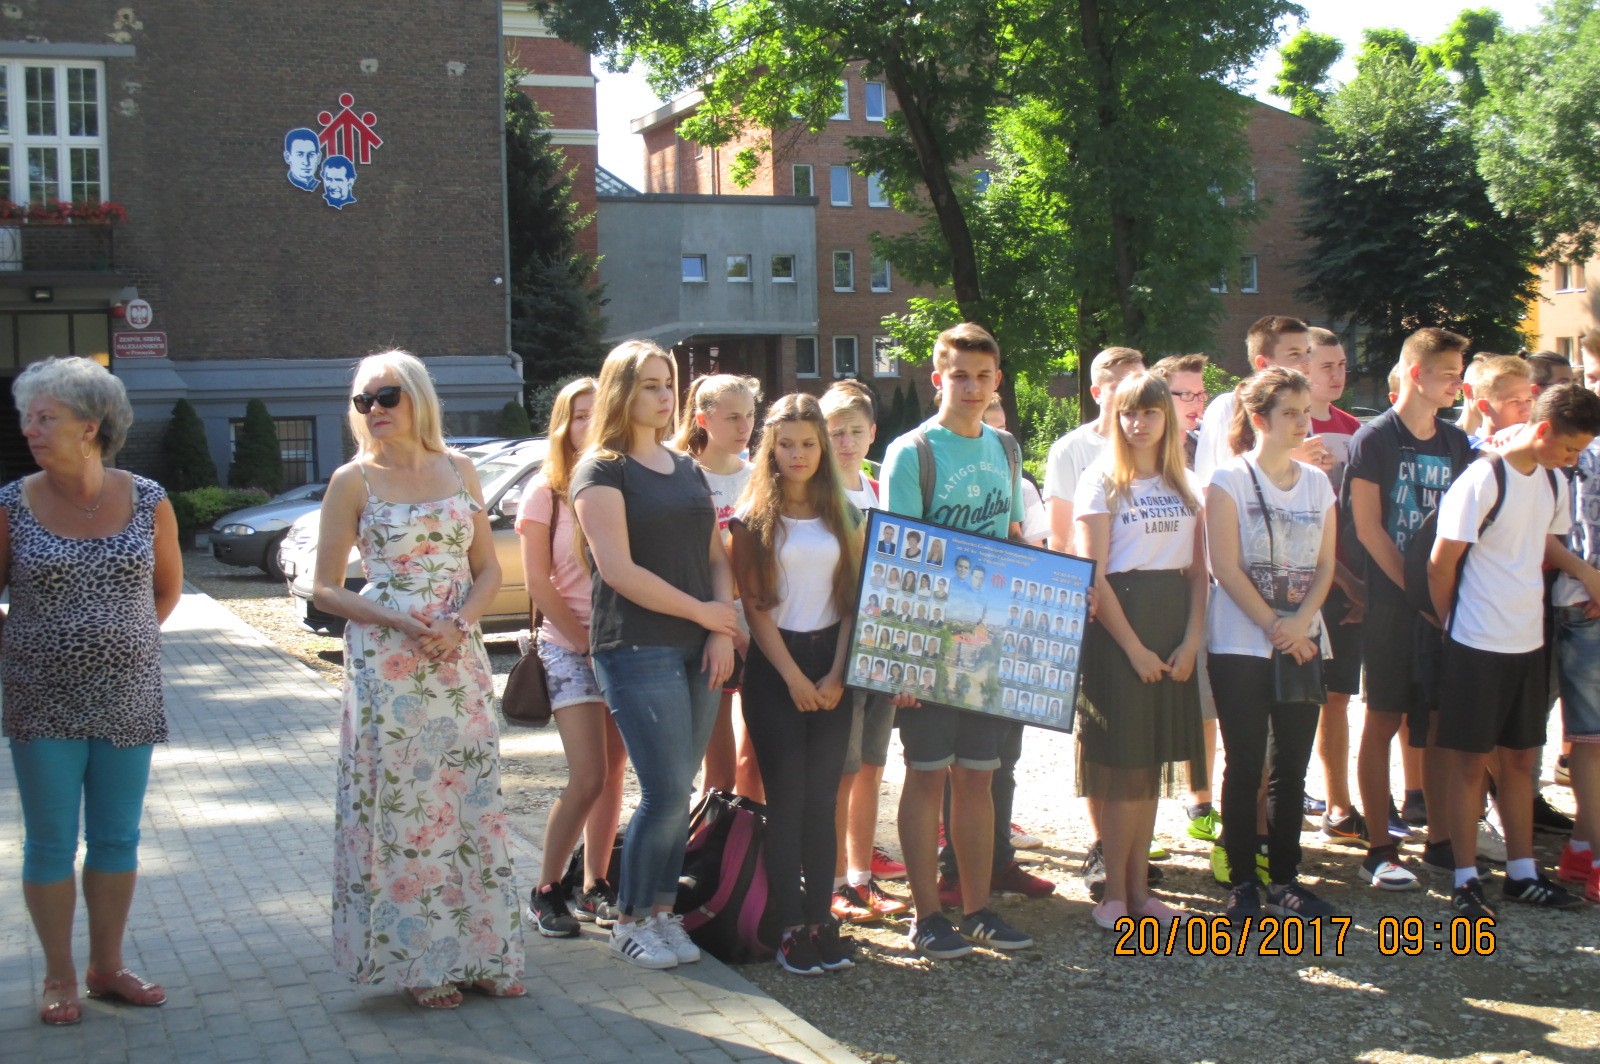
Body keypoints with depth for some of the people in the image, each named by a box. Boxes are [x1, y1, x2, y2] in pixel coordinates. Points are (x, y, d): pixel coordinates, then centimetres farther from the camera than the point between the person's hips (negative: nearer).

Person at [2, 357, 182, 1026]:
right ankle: (59, 977, 20)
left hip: (128, 700, 2)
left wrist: (120, 641, 10)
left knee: (118, 839, 11)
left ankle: (107, 967, 26)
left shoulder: (146, 501, -2)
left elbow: (168, 586, 12)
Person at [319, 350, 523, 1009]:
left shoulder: (458, 470, 8)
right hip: (387, 662, -3)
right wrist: (399, 622, -15)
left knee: (473, 802, 6)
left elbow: (488, 568, 9)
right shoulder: (353, 480, -1)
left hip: (461, 657, 3)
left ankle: (480, 952, 16)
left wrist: (461, 622, -10)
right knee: (401, 806, 0)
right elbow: (325, 590, -2)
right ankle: (418, 961, 11)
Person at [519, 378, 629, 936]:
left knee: (613, 773, 7)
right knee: (588, 777, -10)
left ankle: (595, 888, 18)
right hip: (570, 647, -4)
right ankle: (546, 891, 5)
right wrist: (586, 641, -9)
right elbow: (538, 583, -5)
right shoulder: (546, 491, -2)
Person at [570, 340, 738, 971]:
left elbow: (716, 556, 15)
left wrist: (723, 633, -1)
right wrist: (704, 611, -10)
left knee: (676, 791, 7)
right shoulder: (602, 469, -4)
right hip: (637, 651, -6)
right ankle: (630, 921, 7)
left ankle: (662, 910, 19)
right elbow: (618, 569, -13)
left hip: (699, 650, 6)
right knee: (667, 791, -8)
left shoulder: (687, 468, 17)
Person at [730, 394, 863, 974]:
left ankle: (821, 920, 8)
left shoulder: (843, 514, 10)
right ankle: (790, 928, 0)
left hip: (830, 667, 3)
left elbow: (853, 597, 6)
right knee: (787, 800, -4)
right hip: (775, 666, -3)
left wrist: (836, 674, -5)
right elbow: (755, 606, -5)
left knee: (822, 799, 3)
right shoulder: (755, 518, 0)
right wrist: (794, 677, -11)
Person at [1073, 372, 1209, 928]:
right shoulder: (1101, 482, -4)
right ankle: (1115, 893, 6)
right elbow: (1094, 575, -9)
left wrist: (1191, 641, -4)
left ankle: (1139, 888, 17)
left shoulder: (1188, 485, 11)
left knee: (1152, 761, 9)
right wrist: (1134, 647, -13)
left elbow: (1198, 571, 9)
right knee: (1124, 764, -3)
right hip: (1118, 622, -5)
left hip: (1174, 624, 5)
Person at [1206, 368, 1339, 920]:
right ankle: (1242, 883, 9)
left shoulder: (1317, 482, 10)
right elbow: (1225, 566, -11)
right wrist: (1274, 628, -14)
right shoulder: (1229, 479, -5)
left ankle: (1286, 878, 17)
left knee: (1292, 766, 7)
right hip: (1240, 644, -4)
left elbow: (1325, 565, 6)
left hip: (1303, 642, 5)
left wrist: (1299, 624, -10)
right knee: (1245, 766, 0)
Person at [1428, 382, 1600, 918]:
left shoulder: (1552, 482, 7)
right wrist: (1451, 624, -2)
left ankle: (1522, 873, 23)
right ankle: (1466, 880, 9)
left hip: (1528, 643, 7)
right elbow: (1441, 562, -13)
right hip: (1476, 646, -7)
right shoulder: (1483, 481, -17)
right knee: (1470, 761, 1)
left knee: (1518, 758, 14)